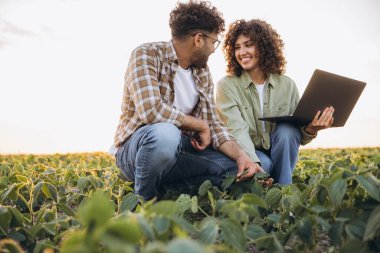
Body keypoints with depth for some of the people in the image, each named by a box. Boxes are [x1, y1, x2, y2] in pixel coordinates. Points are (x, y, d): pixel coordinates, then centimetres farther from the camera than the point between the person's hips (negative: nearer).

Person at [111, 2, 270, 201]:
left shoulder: (203, 73, 7)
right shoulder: (147, 55, -14)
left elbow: (212, 124, 3)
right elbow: (152, 111, -29)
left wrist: (240, 154, -14)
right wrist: (200, 125, -16)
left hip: (178, 149, 6)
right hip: (136, 149, -6)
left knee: (234, 166, -10)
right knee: (166, 133, -38)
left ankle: (163, 188, -7)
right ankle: (143, 200, -11)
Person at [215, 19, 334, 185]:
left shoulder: (287, 85, -2)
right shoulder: (226, 86, -10)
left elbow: (298, 137, -2)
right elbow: (237, 130, -24)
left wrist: (310, 130, -27)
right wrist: (253, 162, -41)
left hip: (281, 158, 4)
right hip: (248, 155, -3)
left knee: (287, 130, -27)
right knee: (262, 164, -35)